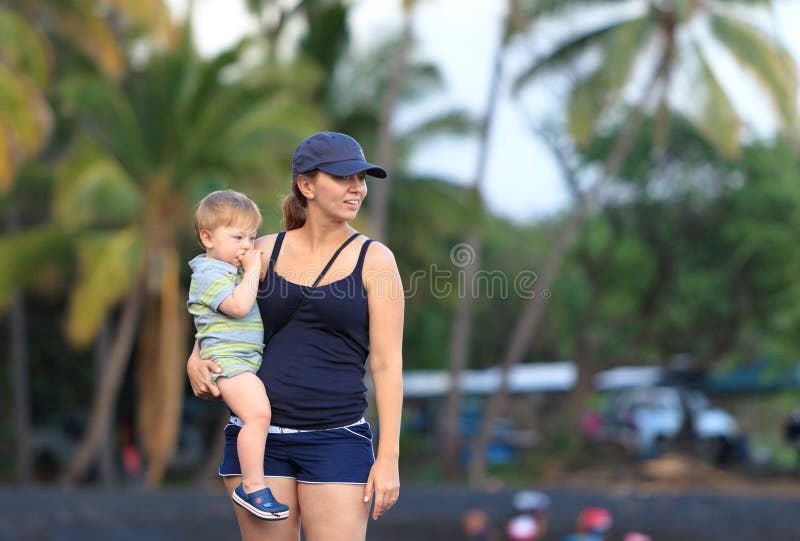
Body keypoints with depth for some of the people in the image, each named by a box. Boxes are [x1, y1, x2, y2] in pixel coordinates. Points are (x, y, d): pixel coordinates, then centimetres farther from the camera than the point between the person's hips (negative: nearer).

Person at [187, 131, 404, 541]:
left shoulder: (373, 259, 0)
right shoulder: (266, 251, 7)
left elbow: (387, 364, -3)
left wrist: (388, 457, -8)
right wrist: (196, 360, 1)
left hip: (336, 439, -2)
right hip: (258, 433, 3)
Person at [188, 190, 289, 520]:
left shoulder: (235, 269, 22)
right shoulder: (209, 273, -10)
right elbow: (239, 305, -24)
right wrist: (252, 270, -15)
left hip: (250, 355, 11)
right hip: (227, 358, -11)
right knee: (258, 413, -26)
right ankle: (253, 487, -25)